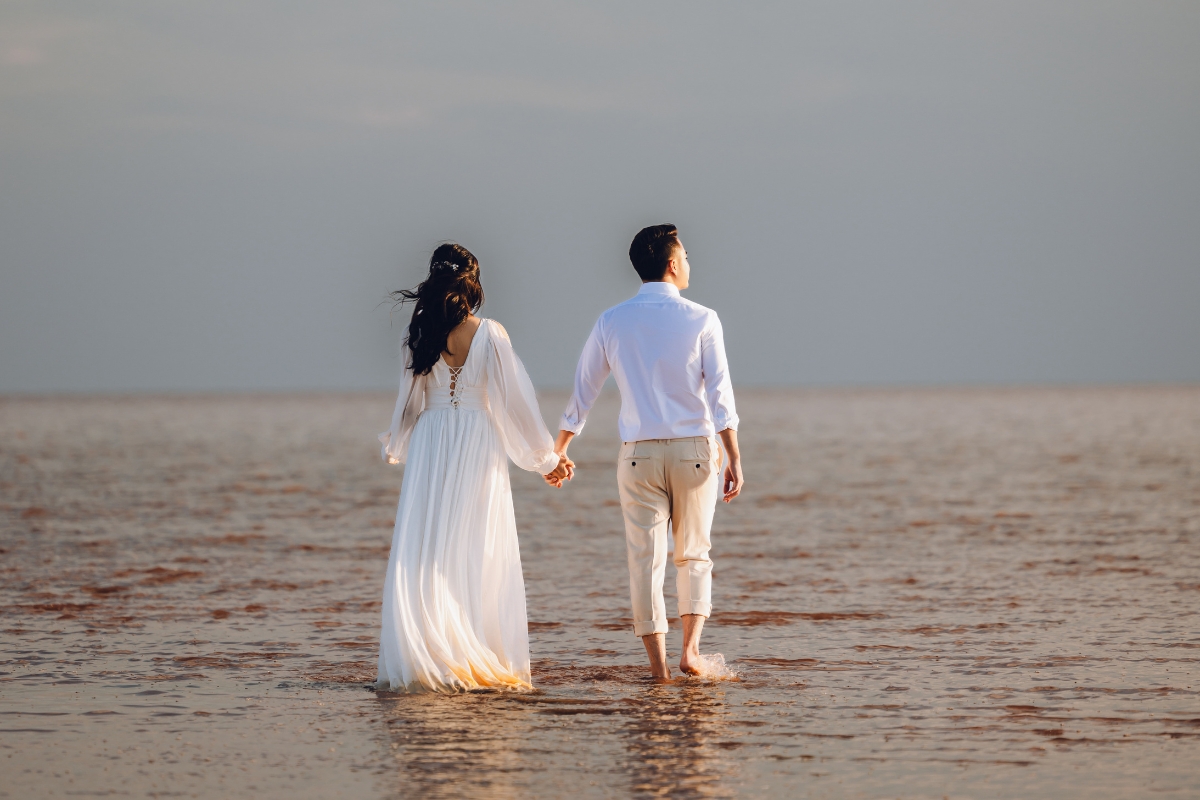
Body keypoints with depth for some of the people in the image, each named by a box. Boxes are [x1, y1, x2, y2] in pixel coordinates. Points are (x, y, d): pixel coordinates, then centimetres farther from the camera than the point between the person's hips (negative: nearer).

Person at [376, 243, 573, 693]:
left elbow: (410, 399, 7)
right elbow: (516, 399, -1)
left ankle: (424, 661, -4)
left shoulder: (420, 334, -1)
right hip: (479, 447, -1)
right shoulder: (490, 335, -4)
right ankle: (483, 663, 2)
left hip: (429, 450, 1)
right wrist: (546, 458, 9)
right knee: (477, 558, 3)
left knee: (423, 558, 2)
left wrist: (396, 447, 25)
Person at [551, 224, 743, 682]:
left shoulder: (612, 322, 2)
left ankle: (658, 663, 3)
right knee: (693, 554, 14)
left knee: (645, 559, 5)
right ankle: (690, 648, 1)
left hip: (639, 454, 1)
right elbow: (719, 393, -7)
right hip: (694, 451, -1)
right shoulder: (701, 320, -4)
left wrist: (559, 449, 21)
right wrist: (734, 458, -5)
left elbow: (583, 390, 9)